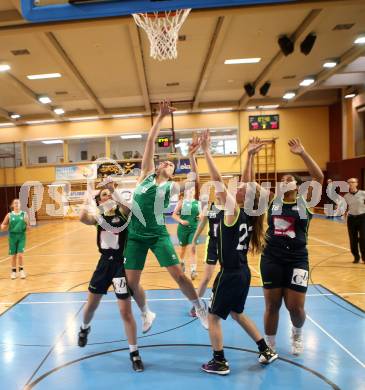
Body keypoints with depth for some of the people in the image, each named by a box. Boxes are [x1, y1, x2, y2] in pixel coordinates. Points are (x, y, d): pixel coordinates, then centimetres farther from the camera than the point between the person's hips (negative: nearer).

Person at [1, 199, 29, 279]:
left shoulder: (24, 214, 0)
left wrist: (27, 222, -16)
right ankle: (13, 271, 25)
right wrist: (4, 226, -17)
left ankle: (21, 270, 13)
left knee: (20, 255, -7)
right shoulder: (9, 215, 0)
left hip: (21, 236, -1)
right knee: (13, 256, 8)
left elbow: (28, 226, 5)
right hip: (12, 236, 1)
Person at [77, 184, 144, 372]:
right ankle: (84, 328, 55)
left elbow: (126, 203, -29)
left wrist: (113, 187, -28)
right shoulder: (99, 217, 2)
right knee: (92, 304, 21)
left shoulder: (122, 212, -5)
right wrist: (87, 200, -8)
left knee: (125, 311, -4)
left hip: (121, 263, -4)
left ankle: (134, 353, 14)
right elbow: (82, 218, -19)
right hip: (104, 262, 4)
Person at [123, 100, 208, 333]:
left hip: (158, 234, -2)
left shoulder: (171, 187, 5)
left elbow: (195, 181, -6)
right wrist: (161, 117, 3)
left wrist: (192, 156, -10)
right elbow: (150, 141, 5)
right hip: (136, 235, 2)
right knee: (131, 282, 5)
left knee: (178, 274, -6)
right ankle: (146, 314, 32)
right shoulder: (147, 174, 8)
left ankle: (201, 308, 19)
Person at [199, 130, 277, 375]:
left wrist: (206, 150, -19)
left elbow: (218, 180, -22)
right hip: (243, 272, 8)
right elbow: (250, 185, 11)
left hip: (230, 274, -8)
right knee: (237, 314, 26)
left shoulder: (233, 210, -18)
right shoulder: (248, 213, 1)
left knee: (214, 317, 10)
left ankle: (219, 363, 21)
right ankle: (267, 351, 35)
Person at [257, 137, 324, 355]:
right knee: (272, 305, 9)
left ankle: (297, 334, 39)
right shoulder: (272, 200, 4)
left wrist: (302, 153, -18)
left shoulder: (305, 201, 1)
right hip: (272, 258, 1)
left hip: (297, 259, -1)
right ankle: (270, 345, 30)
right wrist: (251, 155, -10)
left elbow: (319, 177, -12)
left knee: (296, 307, 4)